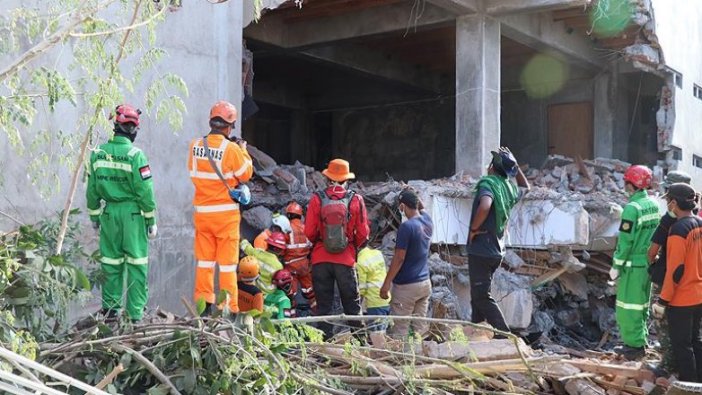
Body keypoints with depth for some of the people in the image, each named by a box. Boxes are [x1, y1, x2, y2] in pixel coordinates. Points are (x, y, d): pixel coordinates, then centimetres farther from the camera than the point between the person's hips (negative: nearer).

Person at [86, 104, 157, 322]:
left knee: (111, 261, 13)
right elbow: (145, 191, -11)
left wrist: (94, 216, 19)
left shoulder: (98, 153, 2)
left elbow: (92, 189, 9)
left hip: (109, 213, 5)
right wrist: (151, 220, -3)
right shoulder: (135, 155, -13)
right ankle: (136, 312, 6)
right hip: (132, 214, -4)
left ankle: (110, 307, 20)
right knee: (136, 263, 3)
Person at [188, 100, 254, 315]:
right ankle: (229, 307, 7)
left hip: (202, 212, 4)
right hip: (226, 212, -4)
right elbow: (246, 174, -4)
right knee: (227, 263, 4)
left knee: (204, 260, 13)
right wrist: (243, 150, 10)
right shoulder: (230, 149, -15)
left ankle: (203, 303, 15)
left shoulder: (195, 146, -1)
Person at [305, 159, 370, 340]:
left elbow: (309, 232, -4)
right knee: (352, 303, 12)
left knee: (323, 304, 11)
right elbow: (363, 233, -3)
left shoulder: (317, 199, -7)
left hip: (320, 259, 0)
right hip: (346, 259, 0)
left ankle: (326, 339, 13)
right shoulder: (356, 200, -6)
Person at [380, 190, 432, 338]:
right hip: (425, 283, 7)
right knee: (420, 329, 10)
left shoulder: (406, 227, -17)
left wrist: (386, 284, -12)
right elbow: (422, 208, 29)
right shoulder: (428, 220, 3)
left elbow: (399, 259, -17)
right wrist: (412, 195, 21)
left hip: (406, 286, -7)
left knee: (399, 332, -1)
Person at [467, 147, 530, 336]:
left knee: (482, 297, -4)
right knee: (478, 294, 19)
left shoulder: (488, 183, -15)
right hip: (496, 251, 8)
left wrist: (474, 228, -20)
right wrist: (514, 164, 20)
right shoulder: (510, 189, 8)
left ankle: (504, 335, -9)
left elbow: (484, 206, -36)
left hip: (481, 251, -8)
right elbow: (525, 186, 32)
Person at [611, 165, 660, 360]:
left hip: (632, 264, -8)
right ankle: (639, 340, 26)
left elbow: (625, 241, -18)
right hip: (648, 262, 8)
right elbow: (654, 233, 13)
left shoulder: (632, 208, -20)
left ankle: (634, 345, 5)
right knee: (642, 304, 17)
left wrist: (616, 266, -10)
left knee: (627, 306, 1)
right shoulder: (654, 205, 5)